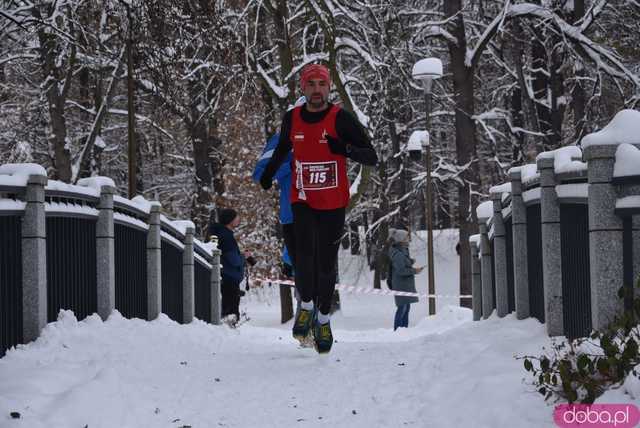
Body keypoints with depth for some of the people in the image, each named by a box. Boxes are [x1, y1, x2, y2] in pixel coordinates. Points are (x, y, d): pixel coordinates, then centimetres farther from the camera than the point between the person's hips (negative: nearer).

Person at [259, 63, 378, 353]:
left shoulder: (341, 119, -9)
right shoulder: (292, 119, 1)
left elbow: (372, 158, -12)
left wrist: (346, 149, -29)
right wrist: (268, 173, 23)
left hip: (333, 204, -1)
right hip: (302, 200, 1)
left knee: (326, 264, 4)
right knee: (304, 254, -20)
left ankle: (323, 319, 24)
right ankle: (306, 305, 3)